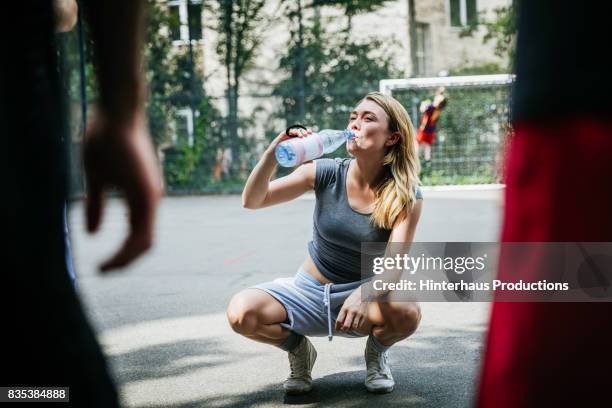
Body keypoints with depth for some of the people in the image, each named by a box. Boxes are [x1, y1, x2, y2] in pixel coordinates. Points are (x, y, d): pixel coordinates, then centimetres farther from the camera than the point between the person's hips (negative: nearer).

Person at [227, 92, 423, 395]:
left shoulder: (406, 196, -12)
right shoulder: (326, 173, -9)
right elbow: (252, 201, -10)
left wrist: (364, 293, -46)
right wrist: (272, 154, -28)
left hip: (360, 294, -1)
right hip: (308, 291, 1)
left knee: (407, 313, -35)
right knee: (241, 312, -27)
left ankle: (377, 352, 3)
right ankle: (299, 350, 7)